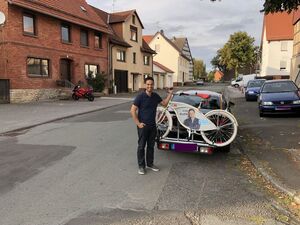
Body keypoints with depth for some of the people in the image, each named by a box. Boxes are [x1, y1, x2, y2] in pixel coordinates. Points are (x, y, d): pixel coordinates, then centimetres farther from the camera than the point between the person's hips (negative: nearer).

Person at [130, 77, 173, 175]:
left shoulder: (155, 96, 5)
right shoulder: (140, 96, -13)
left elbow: (164, 103, 18)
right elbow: (132, 111, -14)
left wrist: (170, 94, 8)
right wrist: (138, 123, -16)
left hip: (152, 126, 6)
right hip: (143, 126, -6)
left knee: (151, 146, 15)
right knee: (141, 146, 5)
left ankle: (150, 164, 30)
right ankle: (141, 166, 17)